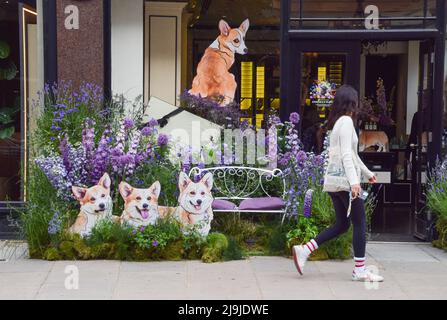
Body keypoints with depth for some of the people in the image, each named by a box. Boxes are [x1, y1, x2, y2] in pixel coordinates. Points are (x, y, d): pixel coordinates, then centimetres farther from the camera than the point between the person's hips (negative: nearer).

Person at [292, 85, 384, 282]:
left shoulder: (338, 122, 19)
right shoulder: (346, 121, -11)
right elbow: (347, 155, -20)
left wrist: (368, 173, 36)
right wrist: (354, 181, -27)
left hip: (334, 182, 10)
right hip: (344, 181, -10)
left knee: (342, 225, 13)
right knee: (360, 223, -3)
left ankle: (304, 251, 7)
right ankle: (360, 269, 0)